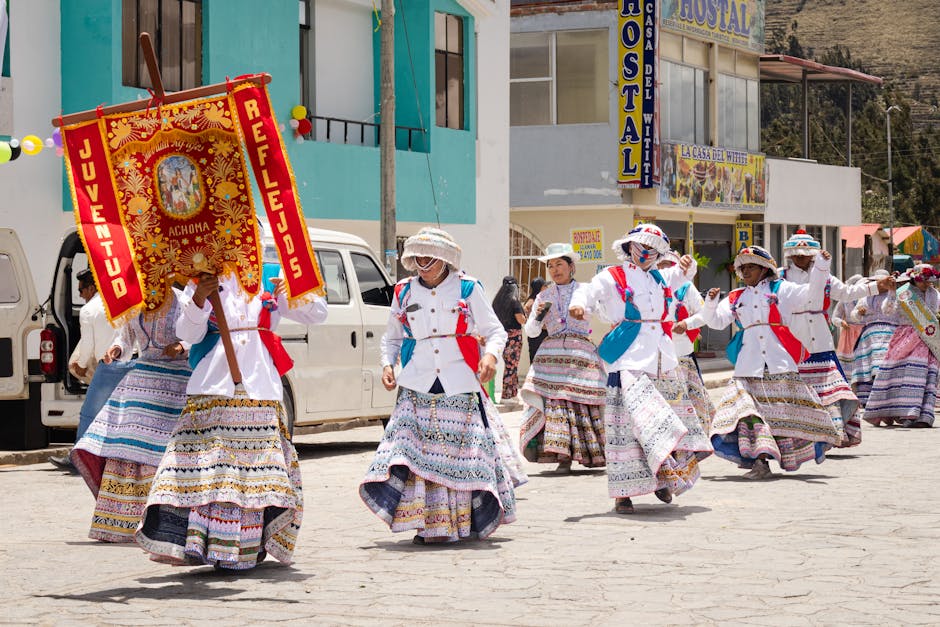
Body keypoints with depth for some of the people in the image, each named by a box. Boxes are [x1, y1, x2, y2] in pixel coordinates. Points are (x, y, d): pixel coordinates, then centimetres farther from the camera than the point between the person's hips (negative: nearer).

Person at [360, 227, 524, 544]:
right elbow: (392, 338, 23)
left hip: (460, 388, -2)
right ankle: (429, 524, -7)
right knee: (418, 452, -10)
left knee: (464, 452, -4)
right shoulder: (404, 292, 11)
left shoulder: (467, 289, 4)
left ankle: (464, 522, 6)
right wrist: (387, 364, 5)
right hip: (417, 388, 2)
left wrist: (491, 353, -13)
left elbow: (495, 330, 7)